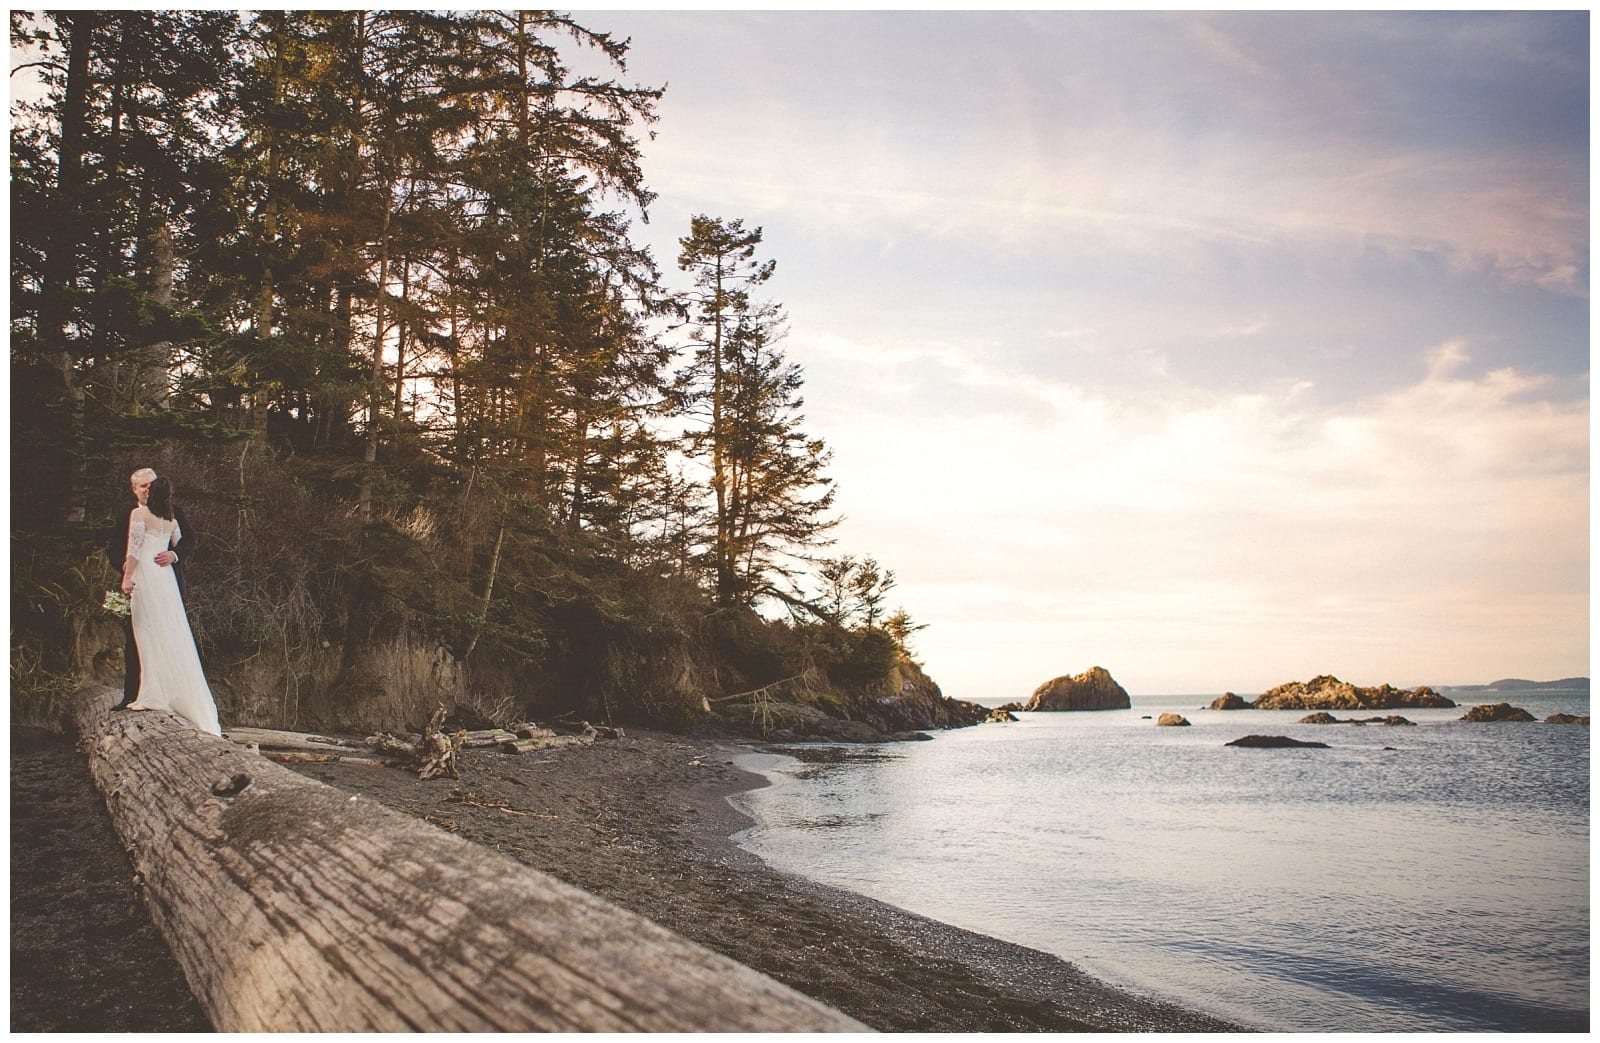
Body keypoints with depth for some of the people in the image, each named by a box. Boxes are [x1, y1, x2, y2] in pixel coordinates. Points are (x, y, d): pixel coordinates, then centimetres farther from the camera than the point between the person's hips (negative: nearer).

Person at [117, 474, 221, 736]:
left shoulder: (139, 513, -5)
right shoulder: (171, 519, 13)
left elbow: (134, 549, -10)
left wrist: (127, 577, -10)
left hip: (145, 575, -6)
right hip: (166, 577, 6)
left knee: (150, 636, -6)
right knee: (172, 636, 8)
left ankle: (154, 695, -7)